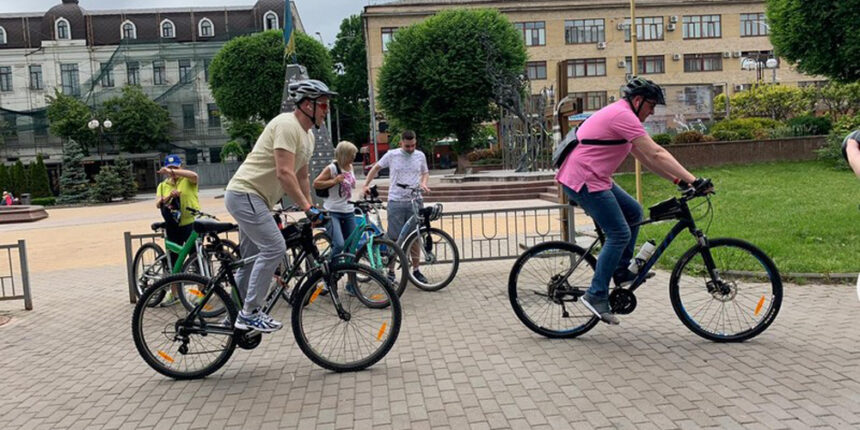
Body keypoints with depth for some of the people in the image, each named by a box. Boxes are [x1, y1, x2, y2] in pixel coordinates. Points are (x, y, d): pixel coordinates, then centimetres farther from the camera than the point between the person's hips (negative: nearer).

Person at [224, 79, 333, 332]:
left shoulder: (307, 135, 13)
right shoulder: (287, 125, -18)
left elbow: (302, 177, 19)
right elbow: (284, 173, -26)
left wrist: (310, 211, 14)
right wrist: (308, 208, -26)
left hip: (253, 198, 11)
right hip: (245, 194, -11)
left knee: (252, 258, 14)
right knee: (274, 248, -17)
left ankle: (238, 317, 25)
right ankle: (250, 313, -9)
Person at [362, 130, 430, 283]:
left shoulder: (420, 156, 6)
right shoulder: (391, 155, -1)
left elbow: (425, 172, 21)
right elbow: (376, 167, 11)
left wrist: (423, 183, 0)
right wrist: (366, 184, 1)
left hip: (414, 202, 2)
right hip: (396, 201, -2)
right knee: (394, 238, 0)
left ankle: (416, 270, 18)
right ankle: (391, 271, 10)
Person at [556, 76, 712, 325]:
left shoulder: (620, 115, 19)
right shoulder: (623, 115, -14)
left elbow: (645, 158, 20)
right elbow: (657, 154, -19)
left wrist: (678, 179, 14)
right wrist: (693, 180, -18)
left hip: (594, 178, 11)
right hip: (584, 181, -11)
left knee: (634, 212, 15)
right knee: (620, 234, -10)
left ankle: (622, 272, 20)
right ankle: (596, 295, -6)